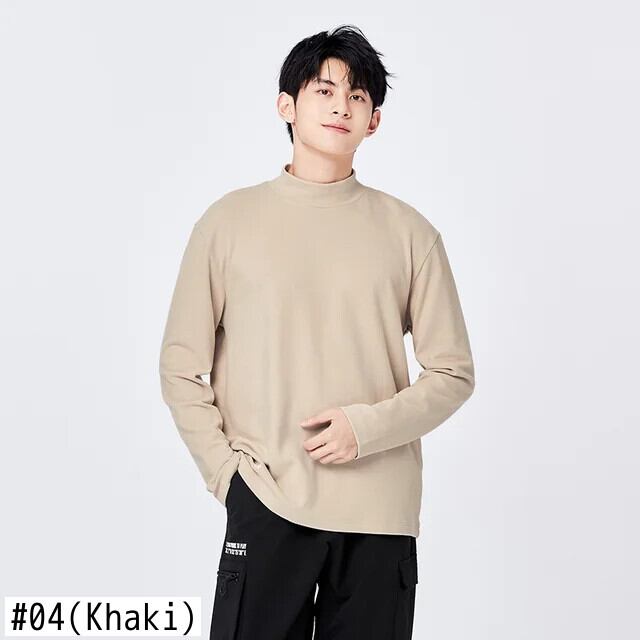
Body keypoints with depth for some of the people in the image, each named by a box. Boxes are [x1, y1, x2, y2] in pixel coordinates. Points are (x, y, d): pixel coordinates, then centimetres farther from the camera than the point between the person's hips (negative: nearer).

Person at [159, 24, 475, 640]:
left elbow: (453, 372, 5)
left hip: (381, 516, 1)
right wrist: (226, 470, -5)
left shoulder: (408, 231, 4)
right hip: (266, 508, -1)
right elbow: (180, 368, 4)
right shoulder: (229, 221, 3)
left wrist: (368, 426, -10)